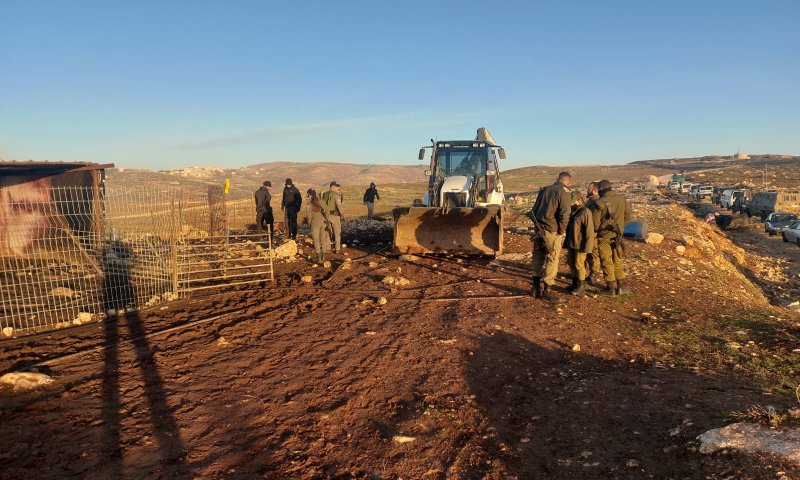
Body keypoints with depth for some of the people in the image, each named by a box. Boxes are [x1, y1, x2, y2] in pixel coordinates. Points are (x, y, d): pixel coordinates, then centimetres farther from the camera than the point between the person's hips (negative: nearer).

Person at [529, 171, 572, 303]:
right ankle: (546, 290, 2)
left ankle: (537, 288, 23)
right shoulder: (564, 192, -6)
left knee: (538, 259, 14)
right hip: (552, 231, -7)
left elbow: (534, 209, 16)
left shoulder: (544, 190, 15)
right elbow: (564, 214, -16)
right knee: (551, 260, 0)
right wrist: (562, 232, -6)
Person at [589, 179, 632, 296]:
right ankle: (621, 286, 19)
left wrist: (598, 229, 7)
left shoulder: (599, 203, -17)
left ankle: (611, 288, 9)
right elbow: (627, 217, 8)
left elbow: (595, 223, -14)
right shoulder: (622, 199, -1)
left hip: (604, 236, -4)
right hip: (617, 235, 4)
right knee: (618, 261, 17)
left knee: (607, 262, 6)